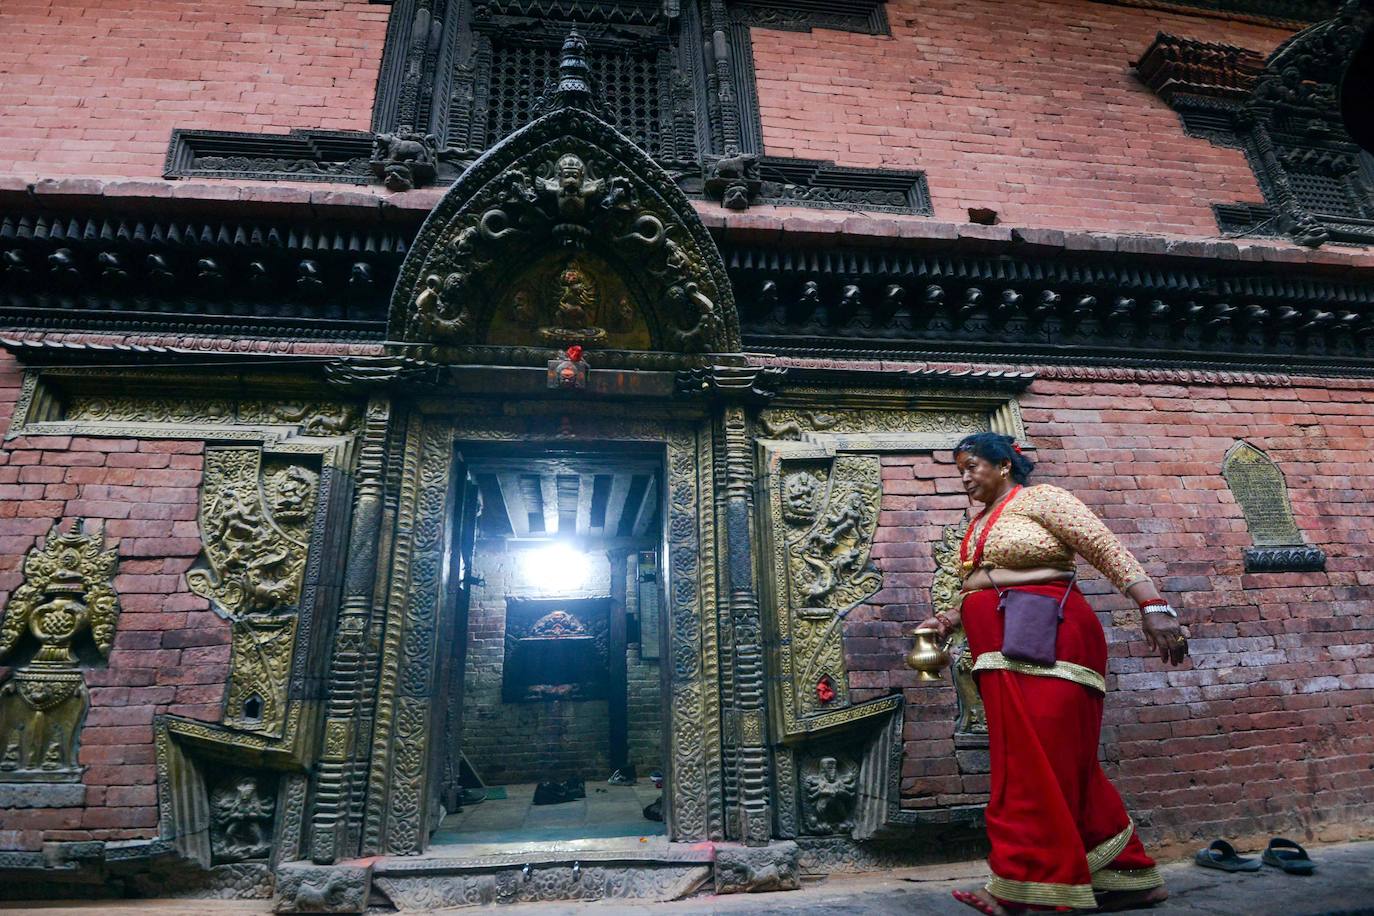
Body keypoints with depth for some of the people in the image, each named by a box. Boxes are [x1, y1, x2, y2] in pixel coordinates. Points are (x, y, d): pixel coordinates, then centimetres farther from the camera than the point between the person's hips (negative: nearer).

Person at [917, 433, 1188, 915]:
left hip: (1048, 639, -8)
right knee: (1061, 762, 11)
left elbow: (1108, 549, -10)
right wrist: (947, 620, 8)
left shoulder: (1039, 498, -3)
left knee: (1041, 761, -6)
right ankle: (1129, 876, 22)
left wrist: (1153, 606, -19)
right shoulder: (978, 526, 20)